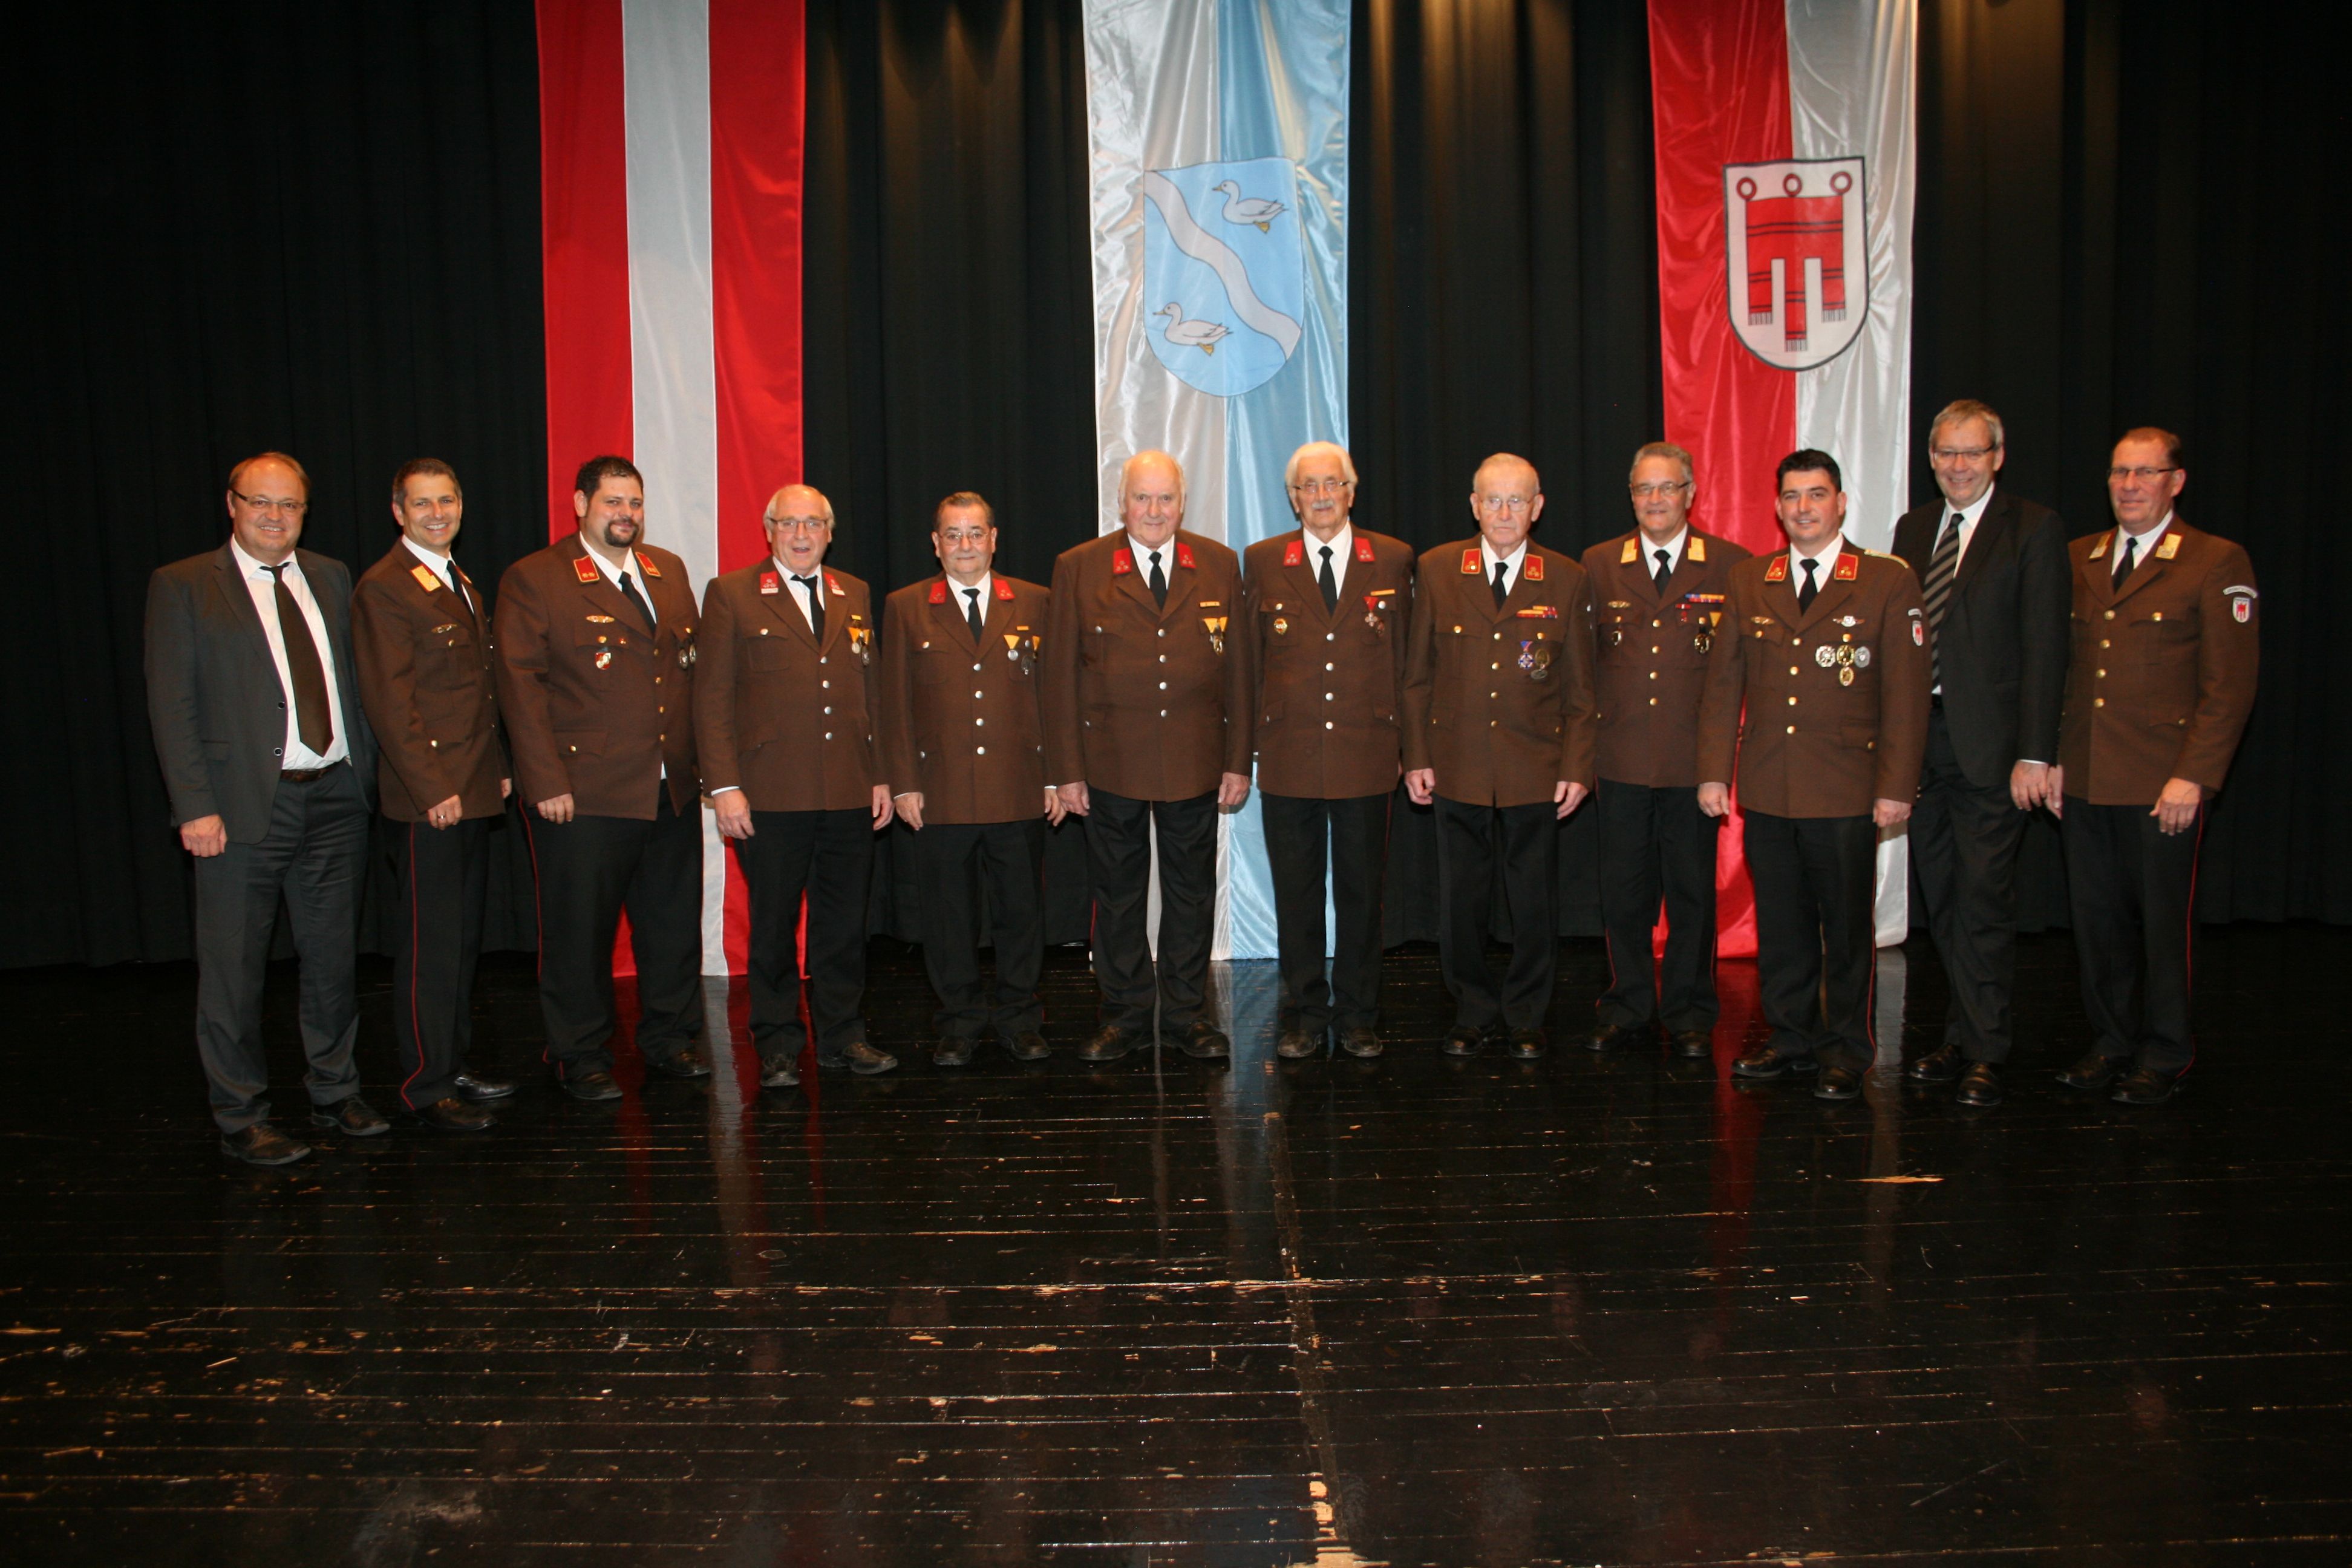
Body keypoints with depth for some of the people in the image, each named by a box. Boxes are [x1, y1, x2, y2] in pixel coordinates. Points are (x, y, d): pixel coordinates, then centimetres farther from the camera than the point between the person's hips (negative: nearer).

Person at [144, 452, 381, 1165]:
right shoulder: (181, 586, -1)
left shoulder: (331, 578, 12)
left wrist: (368, 776, 8)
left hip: (335, 799, 4)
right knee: (233, 971, 4)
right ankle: (240, 1118, 18)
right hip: (245, 805, -4)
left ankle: (335, 1093, 28)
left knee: (334, 958, 13)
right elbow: (170, 706, -6)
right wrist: (195, 806, -13)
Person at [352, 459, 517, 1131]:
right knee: (430, 944, -2)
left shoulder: (462, 584, 17)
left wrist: (501, 766, 13)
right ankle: (426, 1086, 7)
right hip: (429, 795, -9)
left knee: (463, 938, 15)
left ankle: (453, 1066, 26)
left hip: (474, 791, 9)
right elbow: (389, 700, -16)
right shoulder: (383, 588, -10)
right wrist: (433, 789, -19)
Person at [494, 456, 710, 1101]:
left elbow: (695, 663, 17)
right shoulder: (533, 580, -4)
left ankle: (668, 1038, 29)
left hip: (673, 792, 5)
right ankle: (581, 1058, 20)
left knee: (674, 924, 12)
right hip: (584, 795, -5)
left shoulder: (669, 571, 14)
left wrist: (698, 758, 11)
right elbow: (520, 684, -9)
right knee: (581, 932, 5)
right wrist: (546, 781, -14)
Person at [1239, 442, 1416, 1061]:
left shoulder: (1393, 559, 5)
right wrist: (1253, 742, 5)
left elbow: (1404, 658, 7)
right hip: (1289, 759, 0)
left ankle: (1358, 1015, 22)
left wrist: (1405, 745, 5)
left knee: (1362, 892, 8)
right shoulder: (1262, 561, 5)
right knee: (1296, 894, 7)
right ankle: (1304, 1014, 20)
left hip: (1366, 758, 0)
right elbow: (1251, 661, 7)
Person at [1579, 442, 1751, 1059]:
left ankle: (1689, 1015, 21)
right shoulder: (1598, 564, 7)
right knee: (1623, 893, 8)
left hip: (1695, 760, -1)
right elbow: (1583, 661, 10)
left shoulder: (1730, 566, 2)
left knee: (1693, 893, 7)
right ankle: (1628, 1009, 22)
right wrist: (1583, 746, 4)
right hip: (1621, 760, 2)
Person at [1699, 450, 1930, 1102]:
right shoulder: (1748, 580, 9)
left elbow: (1905, 692, -3)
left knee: (1846, 925, 6)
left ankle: (1845, 1049, 20)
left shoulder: (1889, 582, -1)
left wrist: (1896, 785, -7)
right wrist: (1714, 771, 4)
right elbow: (1723, 682, 9)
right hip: (1766, 788, 3)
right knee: (1779, 922, 10)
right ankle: (1791, 1036, 25)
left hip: (1847, 793, -3)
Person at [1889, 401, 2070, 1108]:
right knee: (1942, 901, 12)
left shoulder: (2033, 528, -3)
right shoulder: (1913, 529, 14)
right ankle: (1962, 1035, 24)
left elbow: (2044, 646, -9)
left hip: (1988, 744, -5)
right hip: (1922, 736, 6)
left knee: (1984, 901, -2)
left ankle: (1984, 1053, 8)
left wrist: (2035, 754, -14)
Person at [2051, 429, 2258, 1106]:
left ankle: (2163, 1057, 19)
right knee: (2096, 920, 10)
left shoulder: (2217, 563, -3)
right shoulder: (2077, 559, 12)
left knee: (2162, 922, 5)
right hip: (2083, 779, 5)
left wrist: (2194, 776, -13)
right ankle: (2111, 1044, 25)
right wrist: (2053, 757, 7)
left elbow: (2230, 684, -7)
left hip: (2162, 782, -4)